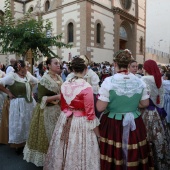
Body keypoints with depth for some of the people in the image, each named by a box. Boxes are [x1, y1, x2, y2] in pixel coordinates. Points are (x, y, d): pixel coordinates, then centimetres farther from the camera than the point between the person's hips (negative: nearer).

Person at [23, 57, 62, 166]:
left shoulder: (59, 78, 7)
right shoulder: (45, 79, -15)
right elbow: (41, 98, -19)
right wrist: (57, 97, -24)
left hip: (58, 109, 7)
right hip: (47, 111, -7)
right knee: (47, 134, 7)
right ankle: (45, 159, 27)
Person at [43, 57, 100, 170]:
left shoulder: (64, 85, 0)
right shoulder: (86, 87, -18)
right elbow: (90, 113, -16)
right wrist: (97, 133, -6)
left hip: (65, 121, 6)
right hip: (81, 123, -6)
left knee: (65, 151, 21)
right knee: (79, 154, 9)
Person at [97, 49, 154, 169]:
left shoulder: (109, 81, -16)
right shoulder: (140, 81, -4)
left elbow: (100, 107, -15)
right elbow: (145, 103, 6)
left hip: (113, 124, -3)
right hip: (134, 123, 4)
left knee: (113, 156, 13)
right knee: (133, 156, 21)